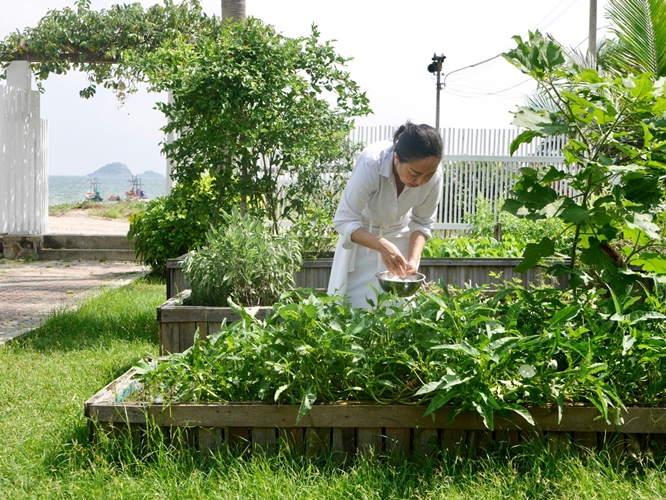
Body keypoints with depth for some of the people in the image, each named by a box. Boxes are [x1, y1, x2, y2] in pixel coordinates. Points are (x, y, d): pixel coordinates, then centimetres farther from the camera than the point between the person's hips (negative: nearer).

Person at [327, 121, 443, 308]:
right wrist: (383, 245, -44)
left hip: (399, 235, 2)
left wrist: (413, 260, -27)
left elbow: (422, 223, -10)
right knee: (354, 307, -1)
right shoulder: (371, 164, -36)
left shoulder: (434, 177, -26)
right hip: (361, 235, -2)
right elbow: (344, 221, -31)